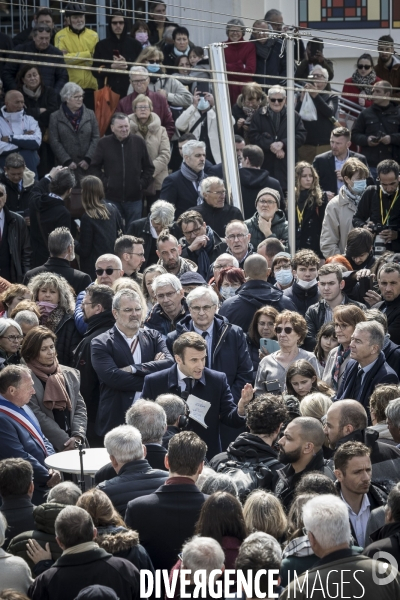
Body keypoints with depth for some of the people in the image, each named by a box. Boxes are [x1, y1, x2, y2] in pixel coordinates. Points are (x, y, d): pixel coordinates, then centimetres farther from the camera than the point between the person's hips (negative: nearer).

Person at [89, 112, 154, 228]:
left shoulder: (139, 142, 2)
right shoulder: (104, 143, -1)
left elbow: (149, 167, 11)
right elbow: (94, 167, 7)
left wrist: (143, 183, 1)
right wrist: (104, 182, -3)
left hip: (134, 198, 1)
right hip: (112, 198, -1)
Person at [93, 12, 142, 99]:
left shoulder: (135, 45, 9)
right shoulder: (101, 45, 10)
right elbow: (96, 71, 5)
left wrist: (128, 66, -12)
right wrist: (112, 67, -10)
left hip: (130, 91, 0)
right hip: (108, 91, 0)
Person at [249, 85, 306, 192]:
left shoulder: (294, 116, 8)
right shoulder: (259, 115, 8)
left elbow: (301, 135, 0)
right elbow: (253, 135, 0)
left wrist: (283, 143, -14)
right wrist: (270, 145, -14)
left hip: (287, 165, 0)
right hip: (265, 164, 0)